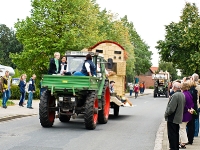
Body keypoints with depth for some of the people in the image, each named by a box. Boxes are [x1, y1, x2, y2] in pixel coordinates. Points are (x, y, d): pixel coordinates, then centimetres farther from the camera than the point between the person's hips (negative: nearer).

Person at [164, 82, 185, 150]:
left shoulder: (175, 95, -25)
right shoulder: (182, 95, 5)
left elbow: (171, 109, -25)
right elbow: (182, 106, 13)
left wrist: (166, 114, -10)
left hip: (172, 119, -9)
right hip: (178, 118, 9)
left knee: (172, 135, 0)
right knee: (176, 134, 20)